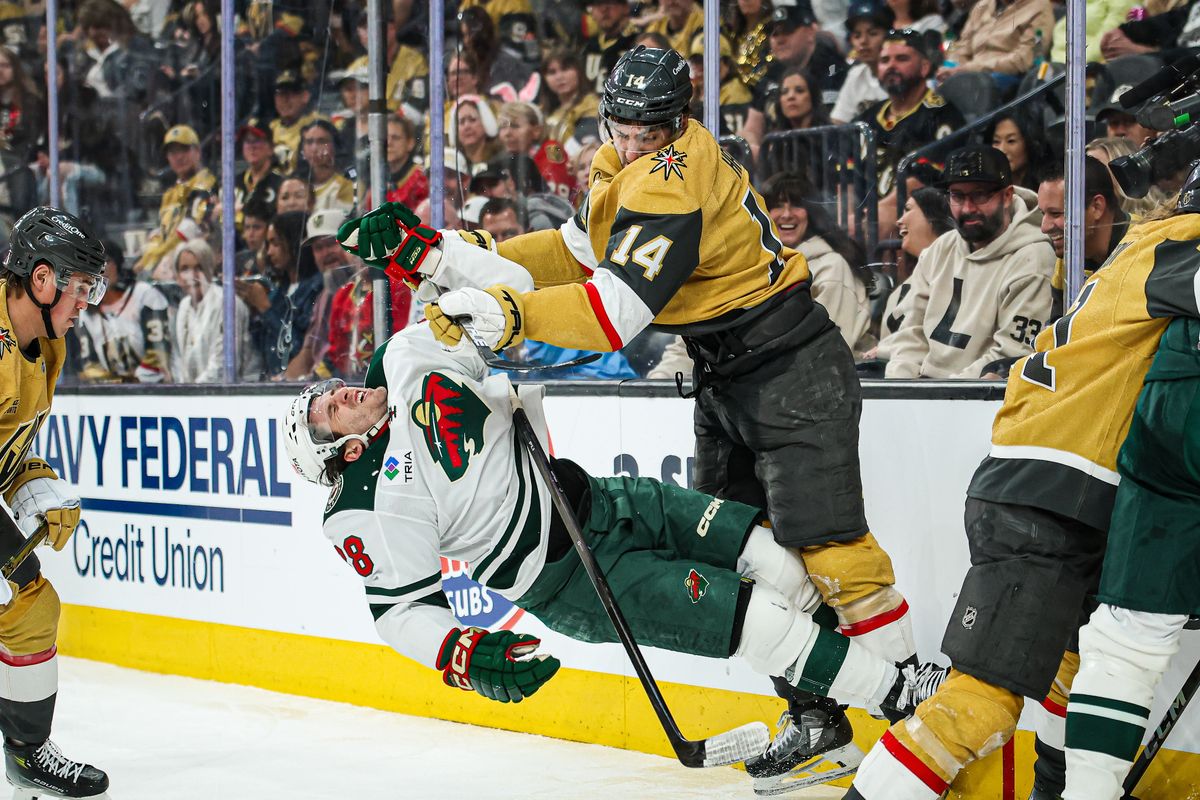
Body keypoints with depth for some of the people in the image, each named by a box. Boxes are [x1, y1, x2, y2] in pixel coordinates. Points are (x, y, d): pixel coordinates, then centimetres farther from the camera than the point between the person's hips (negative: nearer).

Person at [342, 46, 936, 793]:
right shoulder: (626, 165, 5)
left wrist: (505, 312, -41)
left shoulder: (674, 184, -25)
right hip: (726, 378, 10)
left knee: (824, 544, -12)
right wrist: (437, 254, 5)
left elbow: (617, 312, -33)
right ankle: (818, 722, 13)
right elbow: (574, 255, 11)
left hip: (795, 369, -10)